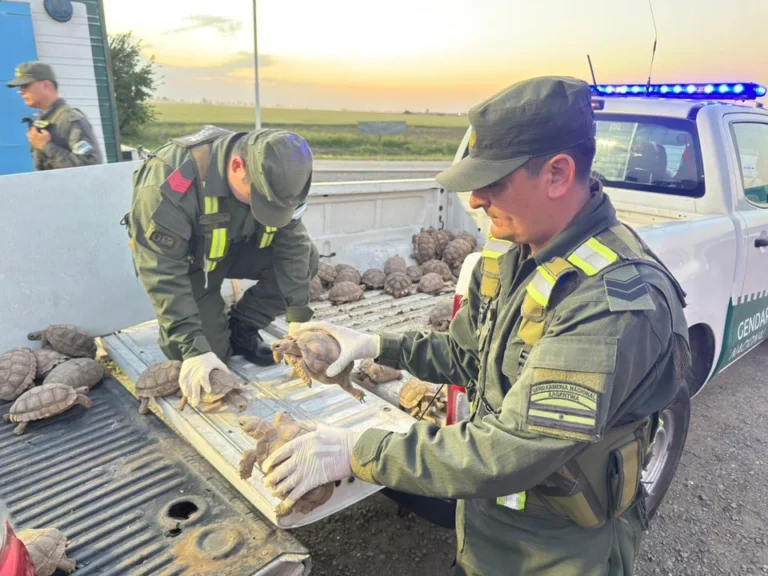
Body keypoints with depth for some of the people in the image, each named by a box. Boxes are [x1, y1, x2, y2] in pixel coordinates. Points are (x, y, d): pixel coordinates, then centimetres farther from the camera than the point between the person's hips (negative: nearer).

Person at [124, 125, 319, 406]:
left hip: (236, 246, 5)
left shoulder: (273, 174, -22)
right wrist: (193, 348, -37)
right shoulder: (171, 181, -38)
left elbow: (293, 244, -17)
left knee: (305, 257, -15)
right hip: (183, 260, -4)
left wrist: (299, 319, -20)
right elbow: (163, 274, -35)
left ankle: (240, 328, 1)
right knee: (211, 351, -15)